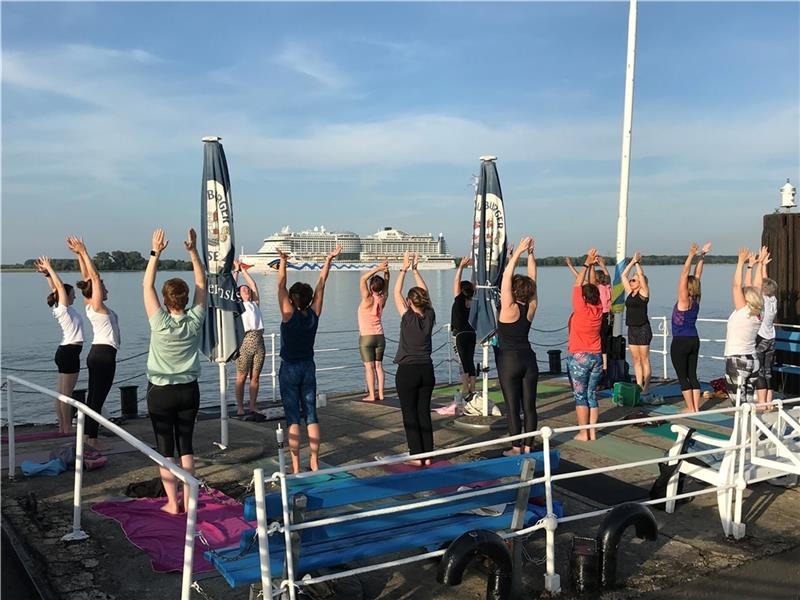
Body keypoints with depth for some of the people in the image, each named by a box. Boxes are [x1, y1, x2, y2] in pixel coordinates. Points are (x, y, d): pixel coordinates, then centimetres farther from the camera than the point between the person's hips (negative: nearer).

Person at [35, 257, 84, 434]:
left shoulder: (63, 308, 9)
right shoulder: (64, 309, -12)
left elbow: (55, 288, 15)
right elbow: (60, 286, -17)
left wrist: (47, 272, 8)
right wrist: (48, 269, -13)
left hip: (66, 352, 10)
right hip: (70, 352, -10)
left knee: (61, 392, 12)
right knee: (66, 394, -5)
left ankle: (63, 427, 18)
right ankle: (67, 429, -1)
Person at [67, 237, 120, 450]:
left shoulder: (91, 306, 10)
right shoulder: (97, 306, -11)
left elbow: (88, 277, 12)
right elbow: (94, 276, -18)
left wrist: (80, 254, 11)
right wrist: (83, 253, -18)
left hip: (98, 354, 9)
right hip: (104, 354, -9)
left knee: (94, 396, 13)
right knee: (98, 398, -6)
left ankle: (88, 433, 20)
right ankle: (92, 438, -2)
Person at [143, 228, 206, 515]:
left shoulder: (160, 323, -17)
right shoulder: (195, 321, -9)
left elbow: (147, 285, -10)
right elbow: (201, 283, 1)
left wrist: (155, 252, -8)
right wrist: (193, 251, 0)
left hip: (160, 392, -3)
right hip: (189, 391, 3)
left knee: (166, 448, 5)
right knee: (186, 446, 11)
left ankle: (172, 502, 9)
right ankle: (187, 499, 15)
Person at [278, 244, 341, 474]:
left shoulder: (289, 315, -15)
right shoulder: (314, 314, -5)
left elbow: (281, 287, -19)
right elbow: (321, 285, 0)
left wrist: (283, 263, -24)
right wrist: (329, 260, 4)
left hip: (289, 369, -4)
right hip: (309, 368, 4)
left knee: (293, 418, -2)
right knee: (311, 415, 8)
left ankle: (296, 465, -2)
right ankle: (314, 461, 11)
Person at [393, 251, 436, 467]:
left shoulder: (408, 318, -12)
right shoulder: (430, 317, -1)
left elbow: (396, 292, -1)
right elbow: (425, 292, 13)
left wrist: (404, 268, 5)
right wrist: (415, 269, 15)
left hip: (407, 371, -5)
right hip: (426, 370, 5)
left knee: (410, 415, 2)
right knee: (424, 413, 9)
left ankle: (416, 456, 4)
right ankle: (428, 454, 12)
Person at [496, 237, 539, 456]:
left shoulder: (509, 309, -13)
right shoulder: (531, 308, 0)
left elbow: (506, 277, -14)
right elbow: (532, 280, 6)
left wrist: (517, 253, -12)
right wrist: (530, 254, 3)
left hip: (509, 361, -5)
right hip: (528, 359, 5)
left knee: (512, 406, 0)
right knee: (529, 405, 8)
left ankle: (516, 448, 5)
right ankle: (528, 446, 13)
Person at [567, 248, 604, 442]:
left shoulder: (581, 310, -13)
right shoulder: (599, 309, 1)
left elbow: (577, 285, -7)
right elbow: (593, 285, 10)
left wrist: (587, 264, -2)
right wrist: (592, 265, 10)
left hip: (579, 357, -6)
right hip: (596, 356, 6)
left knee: (580, 396, 0)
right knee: (592, 395, 9)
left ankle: (583, 433, 2)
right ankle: (592, 432, 11)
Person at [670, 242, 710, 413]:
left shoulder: (684, 300, -14)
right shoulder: (696, 299, 3)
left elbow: (685, 274, -18)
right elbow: (697, 275, 8)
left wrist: (691, 256, -20)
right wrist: (701, 256, 9)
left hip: (680, 342, -7)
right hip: (694, 340, 7)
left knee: (682, 376, 1)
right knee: (692, 375, 11)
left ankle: (690, 408, 3)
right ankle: (696, 407, 12)